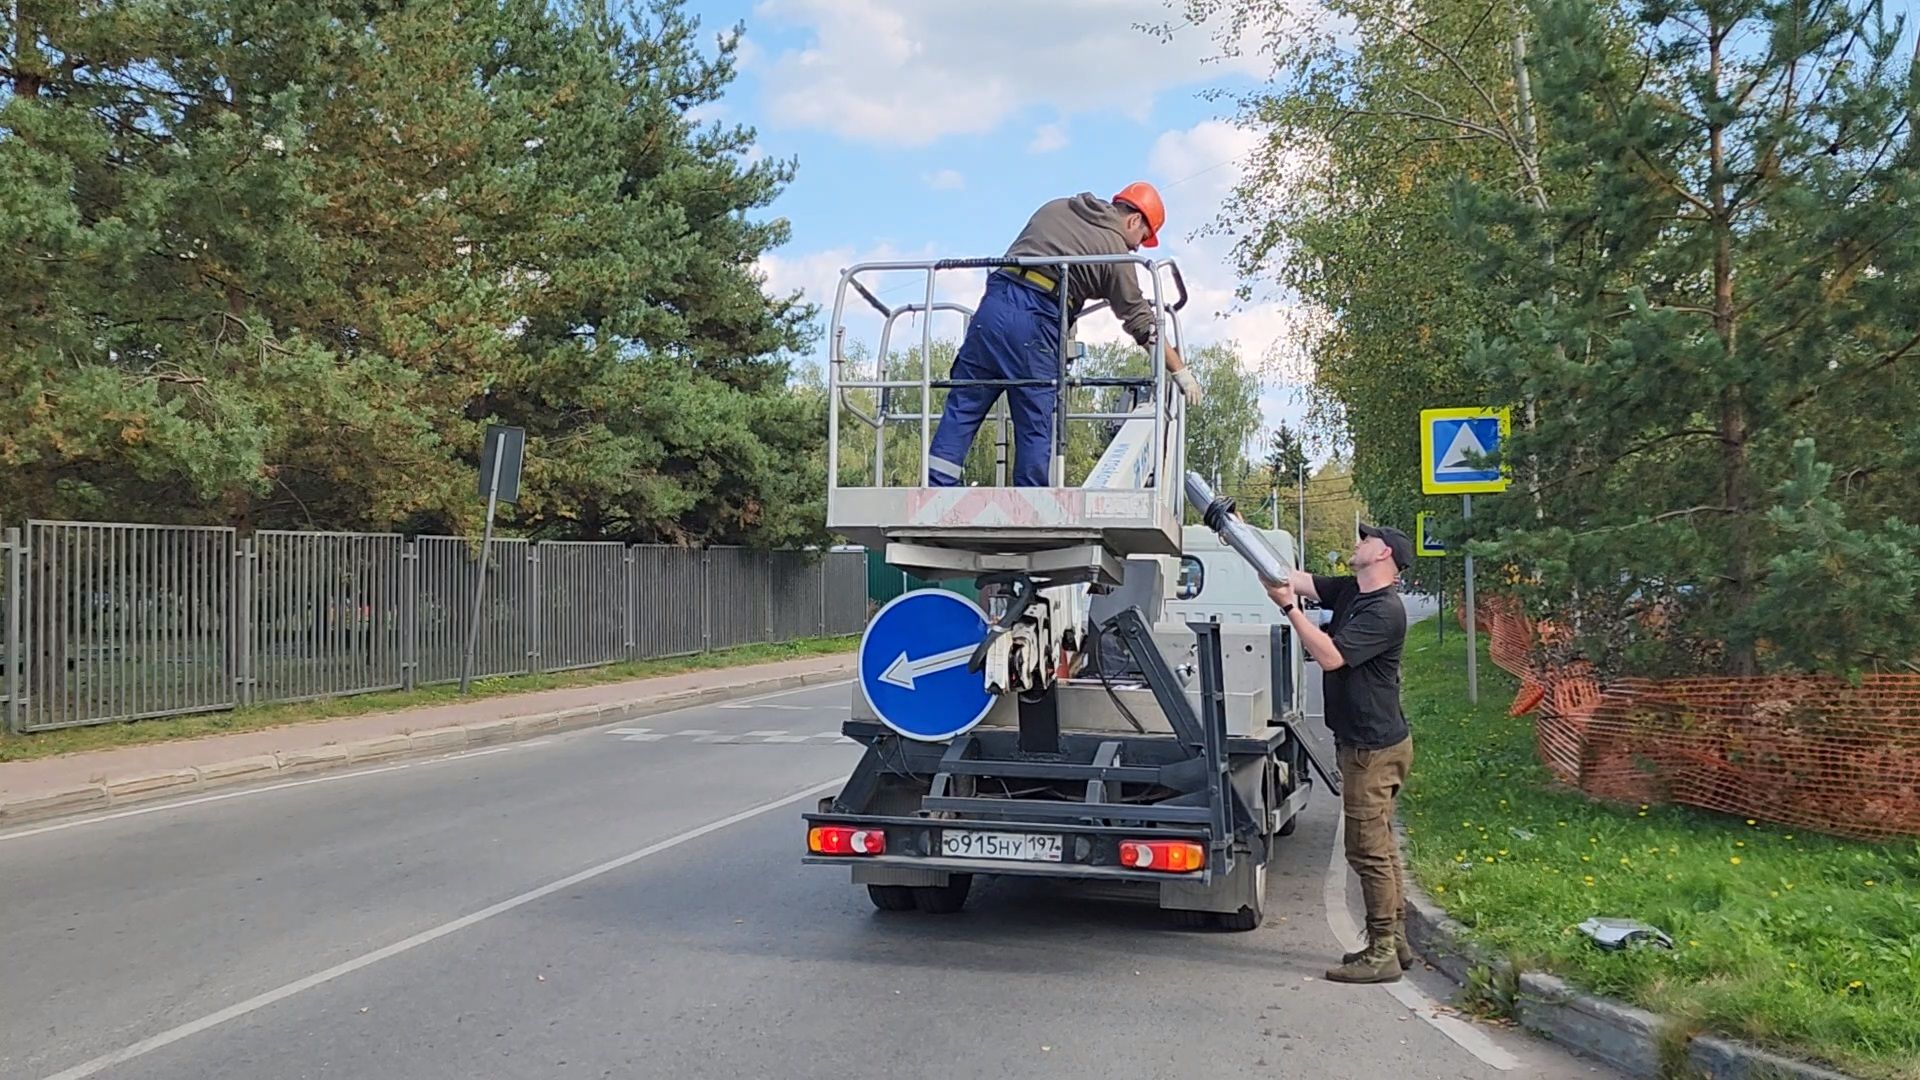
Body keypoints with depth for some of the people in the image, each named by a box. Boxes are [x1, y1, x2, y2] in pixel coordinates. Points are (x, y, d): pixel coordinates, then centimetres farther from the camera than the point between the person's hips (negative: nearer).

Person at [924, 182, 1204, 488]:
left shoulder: (1054, 209, 24)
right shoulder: (1114, 249, 8)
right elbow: (1141, 323, 8)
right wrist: (1180, 371, 14)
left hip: (994, 303, 5)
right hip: (1037, 325, -5)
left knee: (962, 407, 6)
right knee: (1036, 428, 4)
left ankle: (936, 489, 1)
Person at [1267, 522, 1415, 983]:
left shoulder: (1385, 610, -19)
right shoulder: (1349, 591, 10)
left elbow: (1330, 655, -25)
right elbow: (1294, 579, 8)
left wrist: (1290, 607, -24)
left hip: (1374, 746, -10)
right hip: (1364, 742, 10)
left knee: (1369, 850, -5)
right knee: (1380, 847, 15)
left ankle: (1382, 953, 2)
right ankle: (1394, 941, 25)